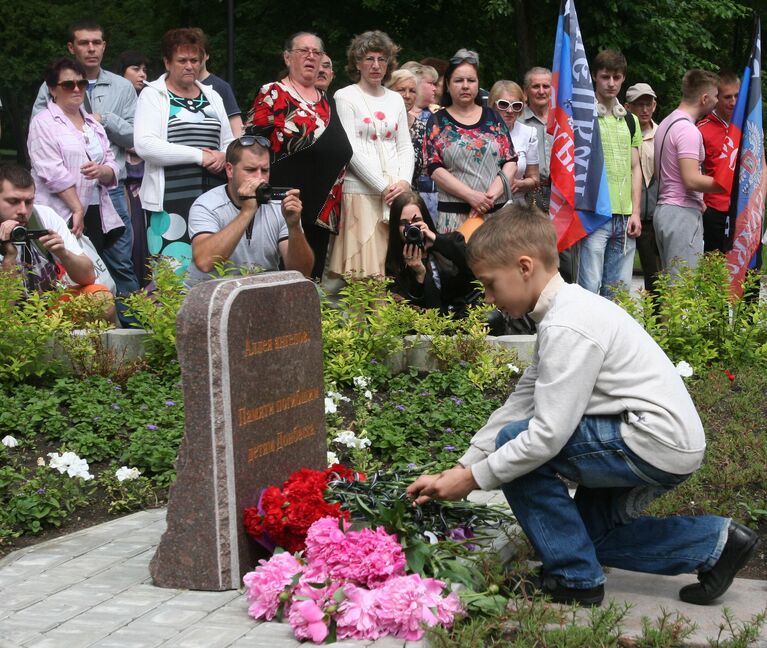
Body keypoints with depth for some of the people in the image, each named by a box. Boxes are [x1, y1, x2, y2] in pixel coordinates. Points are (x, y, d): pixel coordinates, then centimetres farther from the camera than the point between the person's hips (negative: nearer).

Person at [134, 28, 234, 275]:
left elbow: (229, 142, 24)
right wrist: (199, 155, -13)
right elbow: (145, 145, -12)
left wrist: (223, 157, -2)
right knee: (175, 275, -8)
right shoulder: (153, 95, 1)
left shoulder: (212, 96, 18)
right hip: (171, 200, -5)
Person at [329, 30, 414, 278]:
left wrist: (404, 182, -5)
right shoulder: (345, 97, 1)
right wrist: (383, 187, -12)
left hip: (397, 191, 5)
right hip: (362, 192, -5)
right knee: (364, 269, -8)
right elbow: (351, 150, -7)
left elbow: (405, 146, 15)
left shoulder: (395, 99, 17)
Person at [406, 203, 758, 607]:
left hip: (657, 445, -10)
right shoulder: (568, 309, 10)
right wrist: (458, 469, 6)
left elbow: (547, 435, -24)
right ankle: (713, 542, 19)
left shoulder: (568, 327, -22)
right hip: (668, 443, 10)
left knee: (516, 441, -9)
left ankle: (575, 578, -2)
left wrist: (473, 478, -13)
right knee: (586, 533, 21)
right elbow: (520, 403, 11)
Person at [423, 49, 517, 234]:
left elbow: (510, 161, 9)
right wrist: (471, 195, -13)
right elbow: (435, 169, -1)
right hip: (454, 213, -2)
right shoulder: (437, 122, 8)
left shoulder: (493, 118, 14)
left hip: (496, 210, 2)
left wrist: (493, 193, -9)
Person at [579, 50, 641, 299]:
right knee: (590, 287, -6)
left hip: (624, 216, 5)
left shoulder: (630, 120, 15)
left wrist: (635, 212, 6)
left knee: (619, 289, 7)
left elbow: (635, 168, 16)